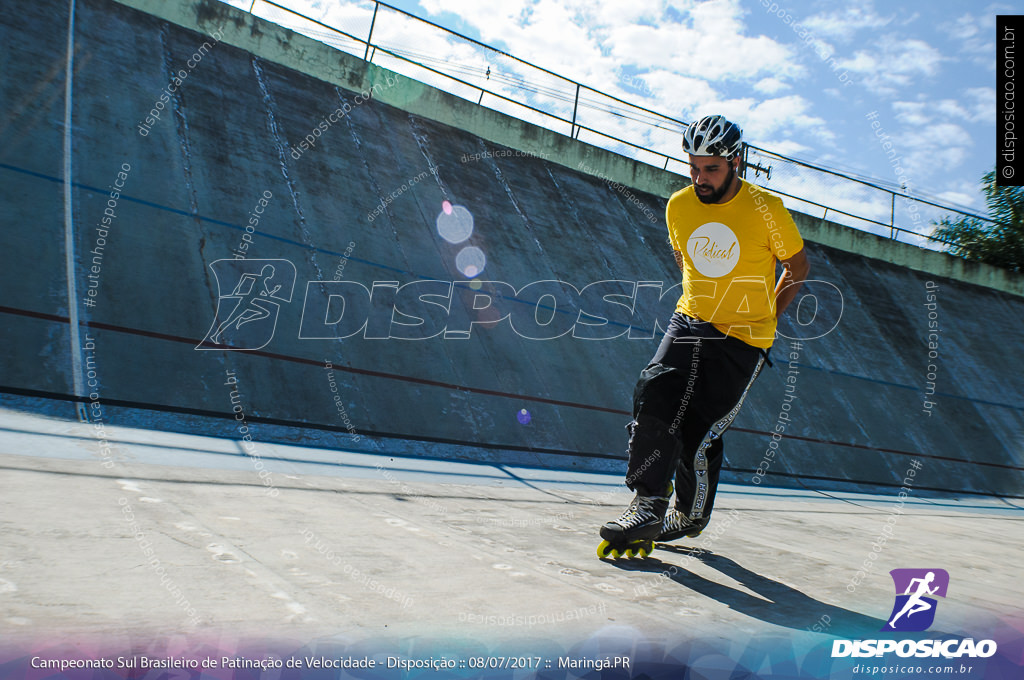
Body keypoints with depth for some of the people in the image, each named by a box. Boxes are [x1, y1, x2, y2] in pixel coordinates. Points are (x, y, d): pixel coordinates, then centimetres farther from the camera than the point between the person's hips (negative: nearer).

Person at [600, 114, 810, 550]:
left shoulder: (766, 208, -10)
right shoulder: (678, 207, 0)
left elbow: (798, 267, 4)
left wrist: (763, 319, 1)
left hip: (742, 341, -3)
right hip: (688, 322, 3)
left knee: (698, 433, -6)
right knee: (654, 396, -21)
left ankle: (691, 516, 20)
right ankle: (649, 506, -12)